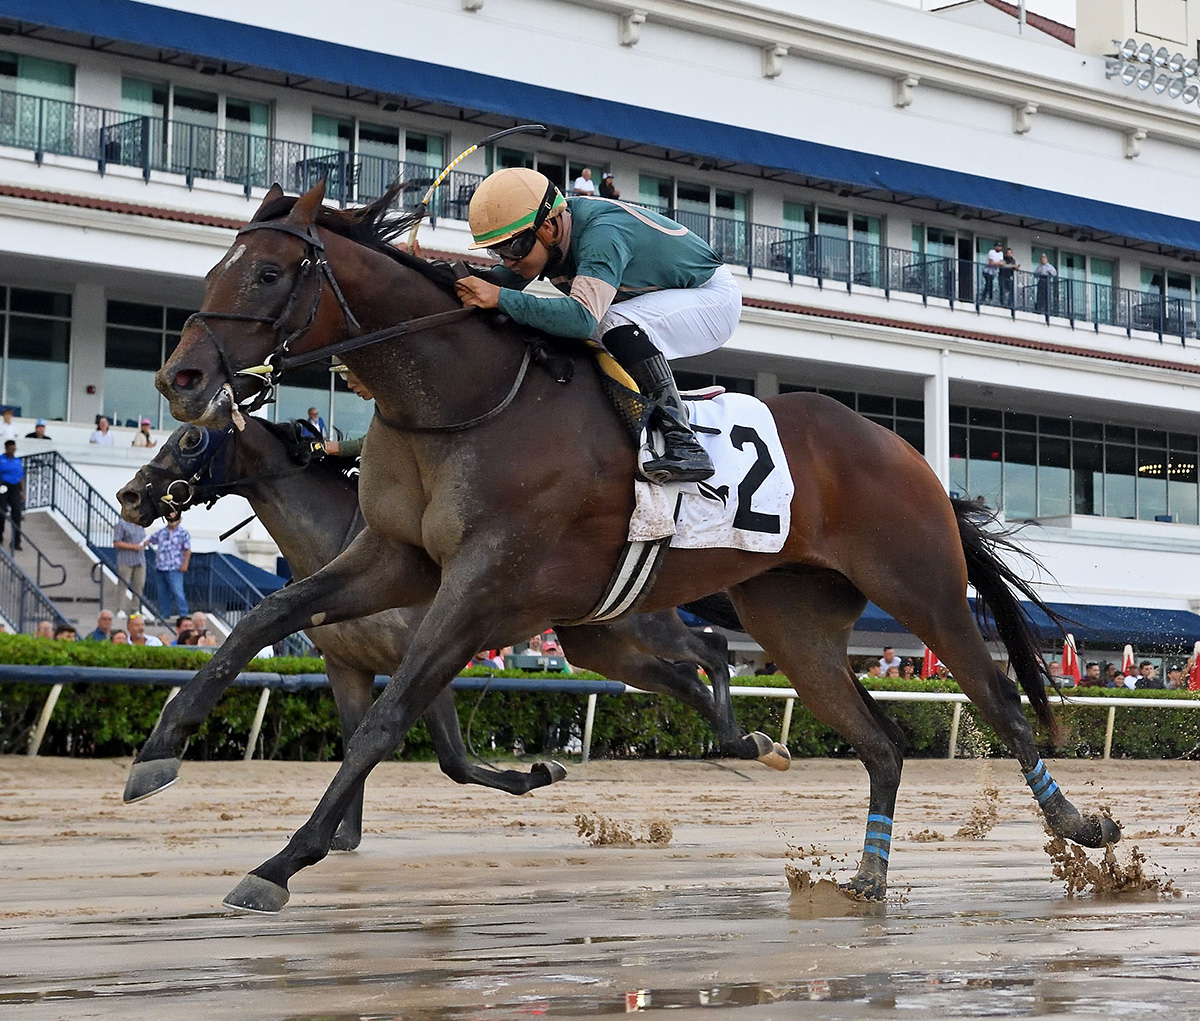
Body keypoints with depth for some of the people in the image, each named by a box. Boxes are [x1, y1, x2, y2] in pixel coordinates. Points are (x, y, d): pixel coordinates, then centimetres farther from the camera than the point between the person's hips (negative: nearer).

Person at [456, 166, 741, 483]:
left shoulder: (602, 234, -36)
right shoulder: (547, 235, -12)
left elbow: (583, 318, -48)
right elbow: (501, 281, -4)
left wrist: (500, 298, -49)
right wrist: (458, 280, -24)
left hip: (712, 296, -9)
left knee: (617, 325, -34)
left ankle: (682, 442, -32)